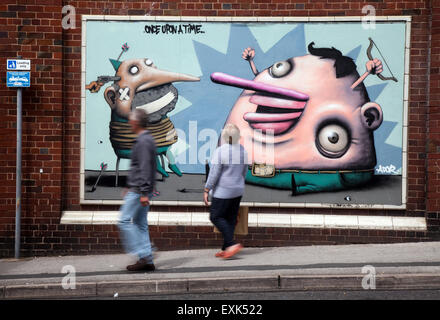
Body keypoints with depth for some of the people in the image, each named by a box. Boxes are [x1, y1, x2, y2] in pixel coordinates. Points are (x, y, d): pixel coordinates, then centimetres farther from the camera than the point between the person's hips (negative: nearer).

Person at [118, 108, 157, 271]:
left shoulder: (143, 142, -15)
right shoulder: (147, 139, 18)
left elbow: (145, 168, -22)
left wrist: (143, 193, -24)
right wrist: (130, 187, 28)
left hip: (138, 190, -10)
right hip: (140, 190, 10)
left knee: (124, 221, -8)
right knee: (140, 224, 10)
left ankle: (144, 256, -8)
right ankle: (147, 261, 12)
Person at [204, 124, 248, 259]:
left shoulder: (220, 151, -16)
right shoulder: (242, 150, 5)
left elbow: (214, 173, -16)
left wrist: (206, 190, -9)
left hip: (223, 191, -7)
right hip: (238, 191, 7)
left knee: (216, 217, 1)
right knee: (231, 219, 10)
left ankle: (231, 244, -9)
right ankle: (226, 249, 12)